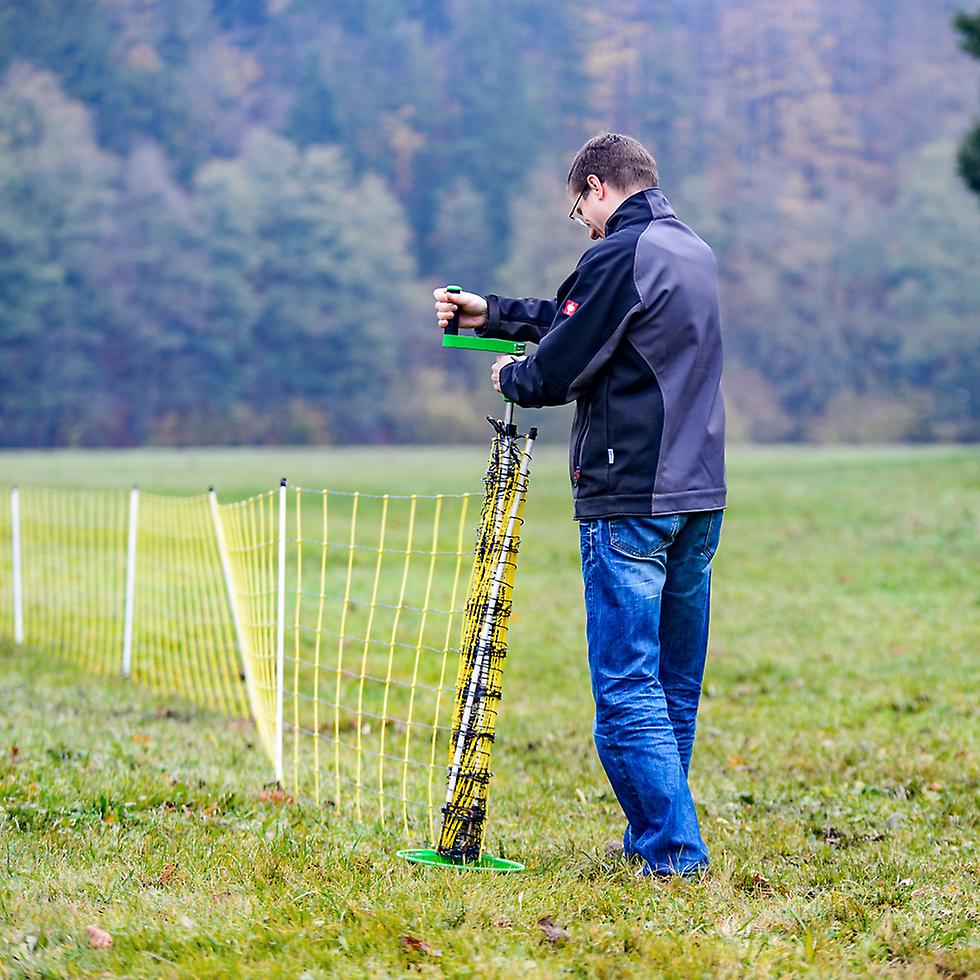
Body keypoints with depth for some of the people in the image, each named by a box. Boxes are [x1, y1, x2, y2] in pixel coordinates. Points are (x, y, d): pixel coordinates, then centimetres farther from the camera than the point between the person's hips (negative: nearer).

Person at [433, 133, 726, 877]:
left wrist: (511, 378, 11)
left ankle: (674, 851, -9)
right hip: (699, 496, 9)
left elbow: (562, 367, -10)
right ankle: (655, 835, 21)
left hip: (629, 501, -9)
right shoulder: (694, 252, 17)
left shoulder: (619, 256, -11)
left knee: (626, 688, -6)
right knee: (676, 684, 13)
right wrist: (492, 313, 29)